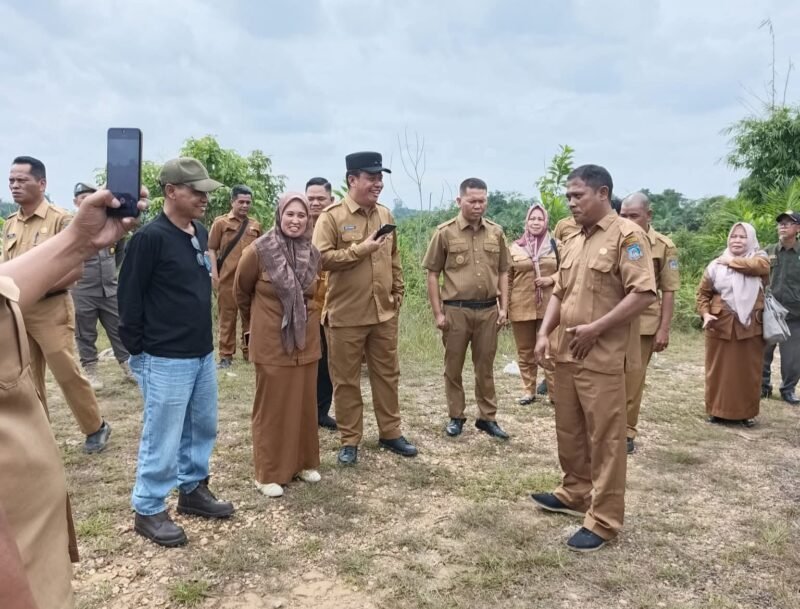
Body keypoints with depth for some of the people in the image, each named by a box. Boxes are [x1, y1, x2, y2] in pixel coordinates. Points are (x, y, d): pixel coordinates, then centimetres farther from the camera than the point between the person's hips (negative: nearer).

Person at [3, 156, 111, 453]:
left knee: (67, 373, -3)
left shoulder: (60, 219, -10)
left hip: (51, 309, -6)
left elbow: (76, 268, -14)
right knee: (27, 377, 12)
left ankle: (96, 427, 15)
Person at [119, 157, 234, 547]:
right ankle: (147, 510, 21)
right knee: (163, 438, 3)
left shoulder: (201, 234, 7)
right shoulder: (149, 238, -16)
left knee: (203, 427, 18)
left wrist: (206, 338, 16)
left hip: (202, 354, 8)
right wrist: (138, 351, -9)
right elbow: (129, 298, -14)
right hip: (166, 360, -8)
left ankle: (192, 489, 37)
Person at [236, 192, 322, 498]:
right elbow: (241, 291, 2)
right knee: (271, 405, 4)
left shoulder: (313, 253, 0)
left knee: (304, 402, 13)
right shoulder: (259, 251, -14)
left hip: (306, 340, 5)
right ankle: (269, 473, 16)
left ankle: (304, 462, 28)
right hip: (271, 341, -4)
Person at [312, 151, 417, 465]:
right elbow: (320, 258, -17)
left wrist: (398, 295, 12)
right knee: (346, 380, 6)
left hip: (384, 313, 5)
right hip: (346, 315, -5)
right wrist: (360, 250, -20)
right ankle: (349, 441, 20)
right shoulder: (331, 216, -8)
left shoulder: (385, 214, 10)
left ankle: (390, 433, 28)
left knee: (387, 375, 13)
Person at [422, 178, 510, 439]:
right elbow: (432, 274, -2)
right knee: (453, 366, 9)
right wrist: (438, 313, -6)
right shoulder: (444, 232, -4)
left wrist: (503, 307, 4)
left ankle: (487, 417, 23)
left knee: (485, 367, 12)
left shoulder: (496, 232, 6)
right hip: (456, 310, -2)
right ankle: (456, 417, 23)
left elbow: (502, 272, 11)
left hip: (488, 310, 2)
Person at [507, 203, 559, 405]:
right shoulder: (515, 247, 4)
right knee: (525, 351, 9)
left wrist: (551, 279, -11)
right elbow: (507, 279, 6)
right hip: (521, 307, 1)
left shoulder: (556, 246, 2)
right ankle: (529, 390, 21)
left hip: (549, 307, -1)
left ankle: (555, 392, 12)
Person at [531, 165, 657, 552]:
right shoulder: (572, 241, 14)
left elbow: (644, 294, -18)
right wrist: (544, 334, 4)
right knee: (569, 431, 18)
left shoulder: (626, 235, -10)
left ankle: (604, 520, 13)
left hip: (603, 358, -8)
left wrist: (596, 329, -19)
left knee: (604, 437, 2)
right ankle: (576, 493, 36)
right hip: (566, 354, 8)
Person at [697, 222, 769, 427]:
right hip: (720, 325, 0)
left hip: (750, 327, 0)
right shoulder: (716, 264, 4)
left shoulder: (760, 258, 4)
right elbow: (703, 293, 6)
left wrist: (732, 261, -9)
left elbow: (760, 266, -21)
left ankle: (746, 413, 19)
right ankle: (717, 411, 16)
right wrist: (705, 313, -10)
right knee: (719, 371, 5)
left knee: (748, 372, 7)